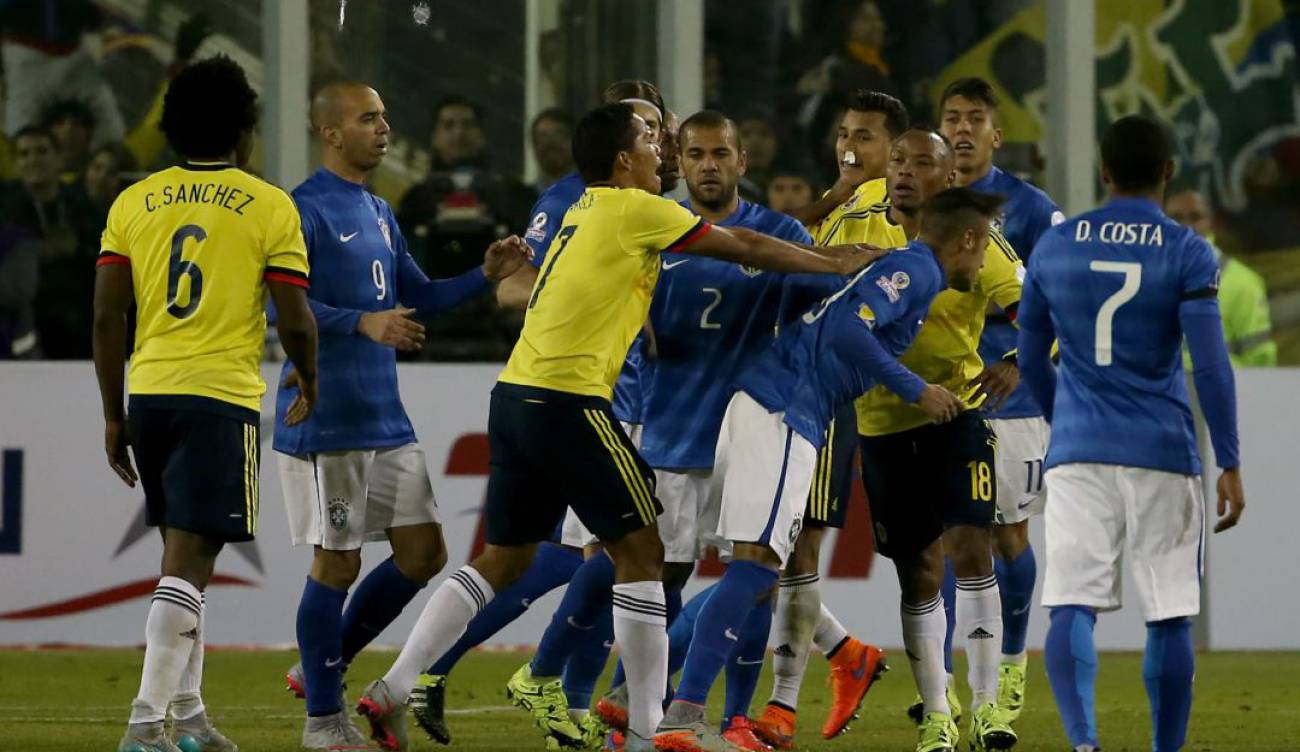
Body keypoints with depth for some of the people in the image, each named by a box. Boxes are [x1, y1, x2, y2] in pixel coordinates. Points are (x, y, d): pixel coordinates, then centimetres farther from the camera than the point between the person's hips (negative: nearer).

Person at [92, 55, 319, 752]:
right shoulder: (269, 206, -1)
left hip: (148, 392, 5)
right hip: (221, 398, -5)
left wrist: (114, 416, 14)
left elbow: (107, 317, 6)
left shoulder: (133, 202, 9)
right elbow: (295, 321, -3)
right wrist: (309, 383, 17)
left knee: (184, 556, 19)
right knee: (187, 563, -8)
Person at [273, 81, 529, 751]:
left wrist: (484, 275, 8)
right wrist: (362, 323, -29)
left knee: (423, 555, 6)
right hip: (326, 419, -8)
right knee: (337, 563, -4)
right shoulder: (304, 211, -10)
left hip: (386, 420, 8)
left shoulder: (379, 214, 18)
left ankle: (323, 666, 21)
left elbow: (418, 298, 23)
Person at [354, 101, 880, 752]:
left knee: (504, 558, 15)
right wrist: (836, 264, 14)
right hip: (569, 402, -9)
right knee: (641, 553, 0)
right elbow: (746, 249, 1)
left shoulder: (584, 213, 20)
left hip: (516, 396, 9)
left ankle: (392, 690, 9)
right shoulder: (634, 211, -5)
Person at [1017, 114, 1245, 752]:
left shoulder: (1054, 247, 6)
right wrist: (1229, 466, -6)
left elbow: (1031, 361, 15)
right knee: (1169, 619, 8)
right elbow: (1210, 365, -10)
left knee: (1071, 608, -5)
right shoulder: (1187, 253, -3)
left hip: (1078, 453, 1)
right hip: (1164, 457, -1)